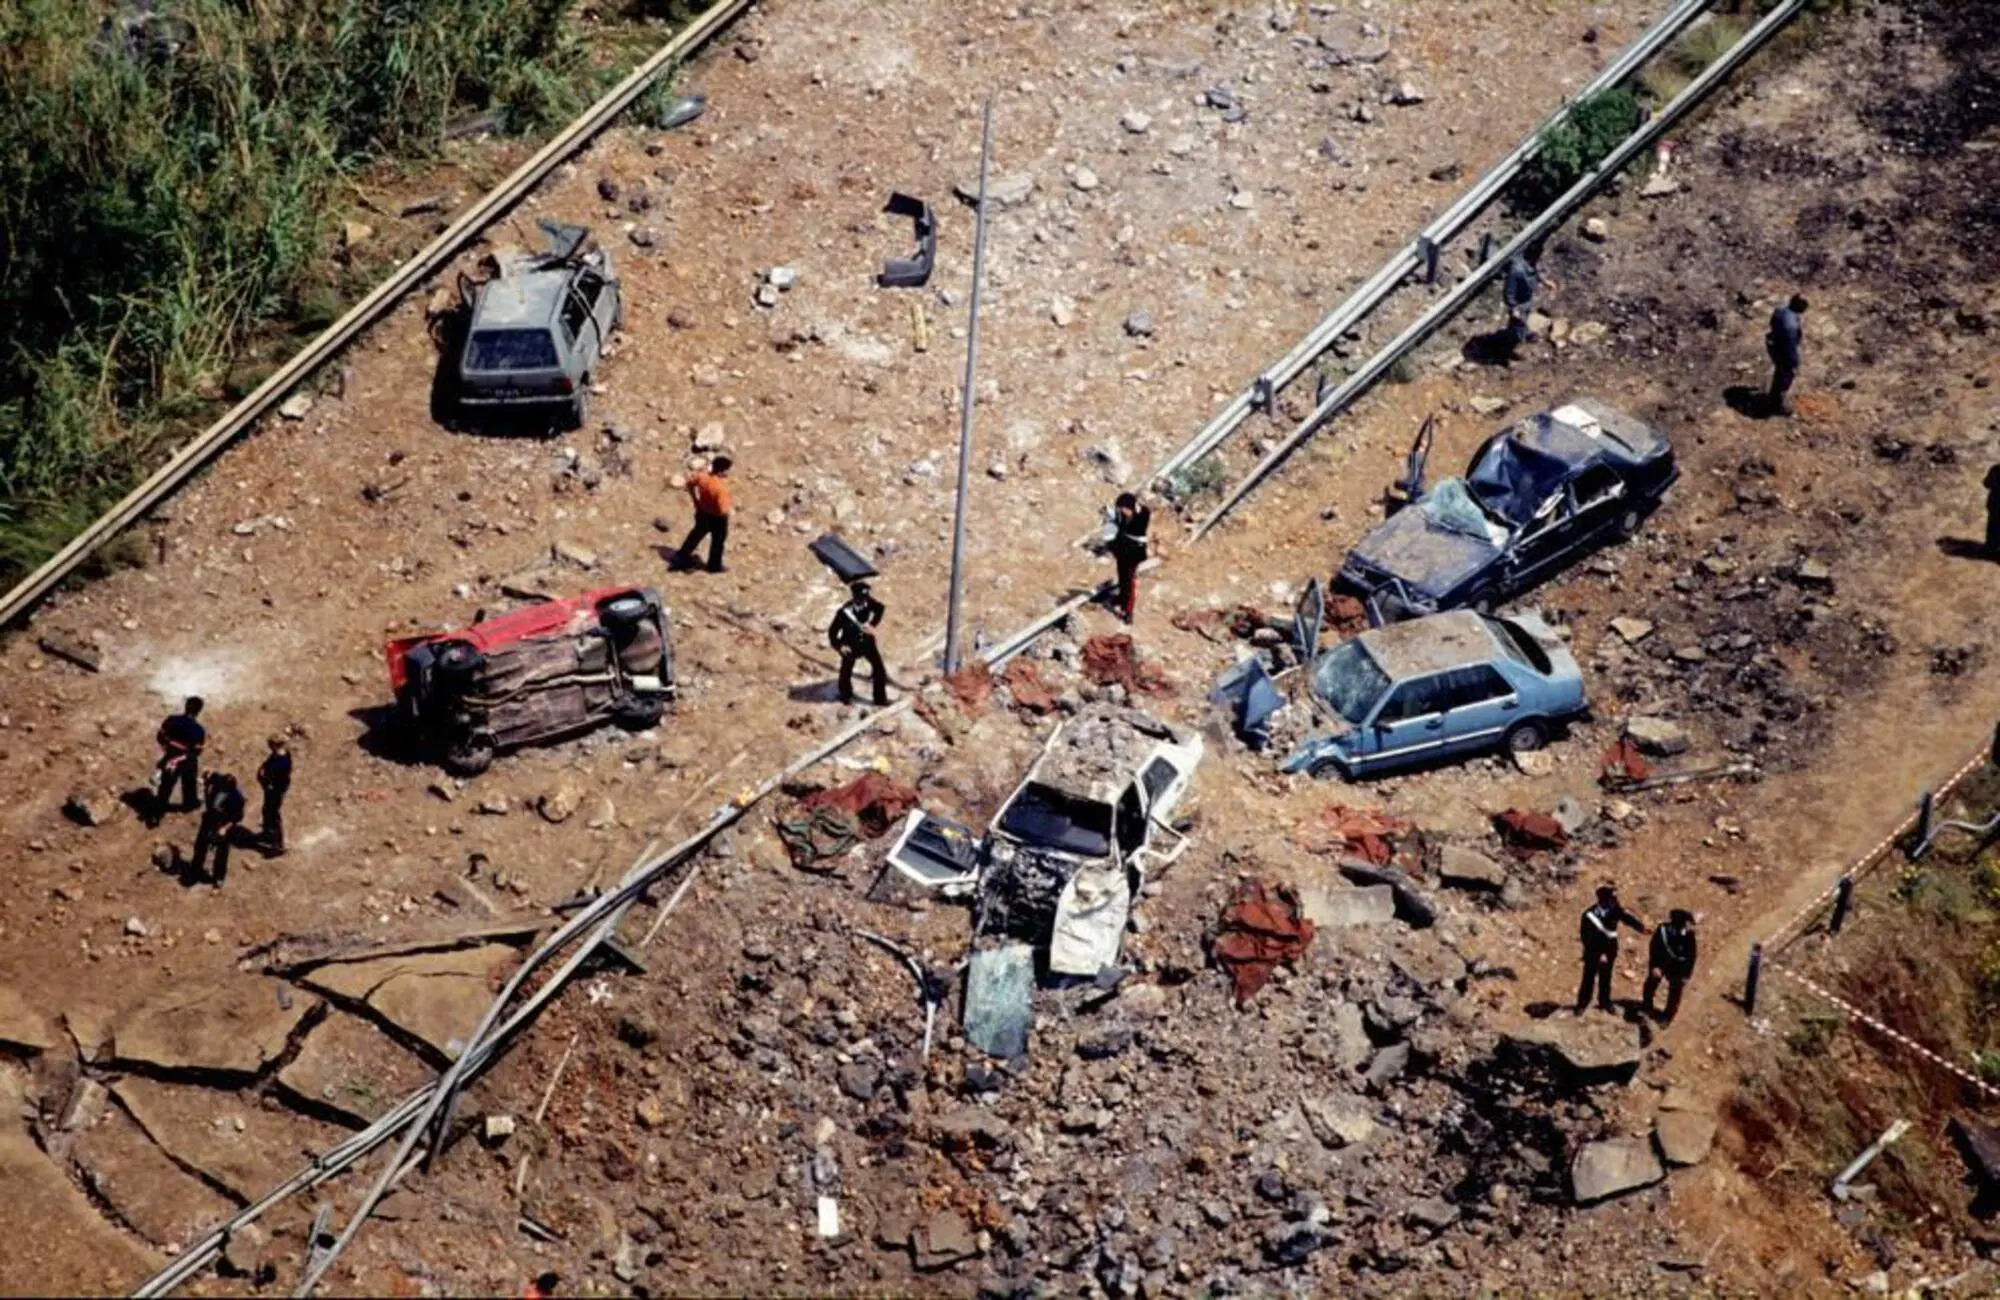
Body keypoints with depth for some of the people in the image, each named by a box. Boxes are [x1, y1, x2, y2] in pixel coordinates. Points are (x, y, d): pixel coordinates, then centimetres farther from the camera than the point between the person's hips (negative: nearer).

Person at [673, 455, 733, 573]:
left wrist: (696, 500, 11)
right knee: (718, 541, 21)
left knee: (697, 534, 31)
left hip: (702, 512, 6)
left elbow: (690, 483, 1)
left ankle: (682, 557, 44)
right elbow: (722, 510, -38)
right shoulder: (721, 488, -37)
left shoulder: (703, 475, -17)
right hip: (717, 518, -6)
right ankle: (715, 566, 41)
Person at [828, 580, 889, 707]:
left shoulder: (868, 602, -23)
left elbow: (880, 608, 2)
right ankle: (846, 696, 46)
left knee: (879, 668, 1)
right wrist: (839, 646, -25)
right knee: (846, 671, 16)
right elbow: (833, 632, -20)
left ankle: (880, 699, 17)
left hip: (867, 640, 3)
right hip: (851, 644, -3)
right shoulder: (844, 612, -32)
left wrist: (873, 624, -6)